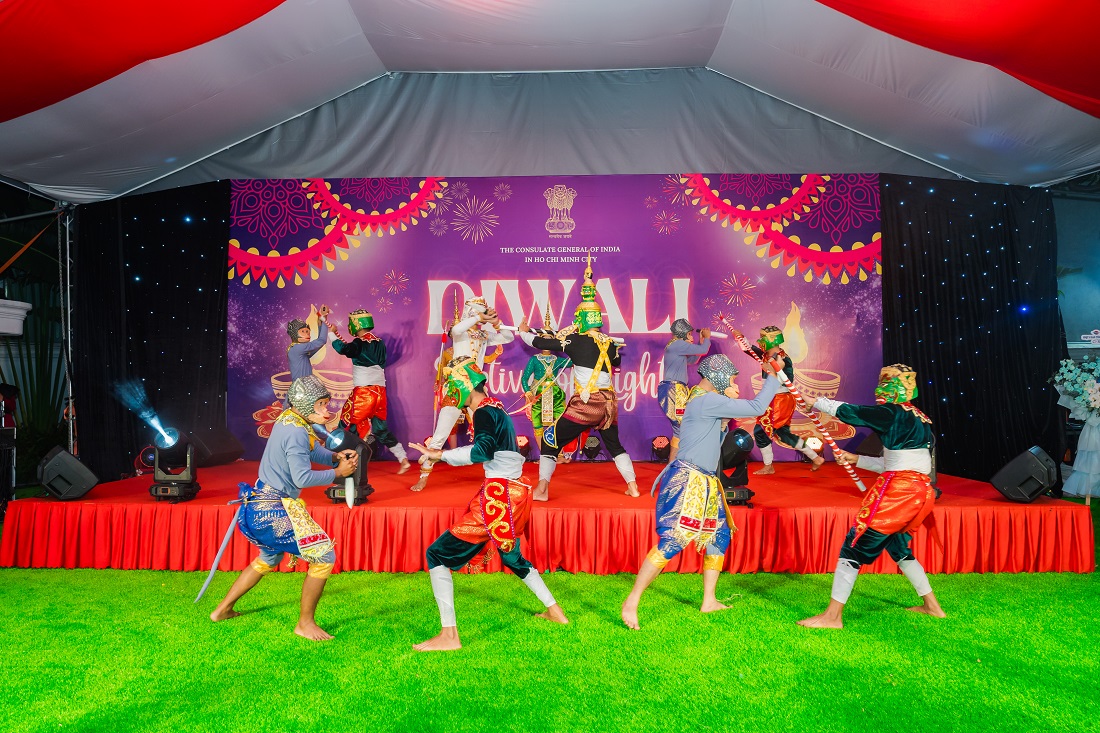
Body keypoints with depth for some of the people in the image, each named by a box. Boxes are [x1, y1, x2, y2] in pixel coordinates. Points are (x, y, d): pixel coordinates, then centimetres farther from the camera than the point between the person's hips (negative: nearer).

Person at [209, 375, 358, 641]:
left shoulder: (289, 420, 8)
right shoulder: (296, 432, -23)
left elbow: (312, 450, 20)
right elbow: (302, 478, -27)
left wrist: (335, 456, 2)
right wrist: (337, 472, -16)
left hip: (261, 506, 11)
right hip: (273, 511, -11)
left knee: (268, 560, 33)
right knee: (323, 556, -8)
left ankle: (223, 610, 44)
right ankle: (305, 624, 6)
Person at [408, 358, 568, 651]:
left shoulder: (484, 412, -13)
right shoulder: (495, 408, 15)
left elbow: (483, 451, -29)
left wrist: (440, 455, -28)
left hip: (499, 497, -10)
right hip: (514, 493, 10)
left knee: (438, 555, -5)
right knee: (511, 556, 31)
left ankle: (449, 635, -6)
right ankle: (554, 611, 41)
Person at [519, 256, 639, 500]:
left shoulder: (575, 340, -6)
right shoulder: (611, 344, 6)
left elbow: (540, 343, 0)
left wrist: (524, 332, 19)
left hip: (583, 405, -5)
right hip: (607, 405, 5)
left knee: (550, 440, 8)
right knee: (615, 445, 26)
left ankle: (542, 489, 1)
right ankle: (633, 487, 26)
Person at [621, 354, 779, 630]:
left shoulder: (707, 400, 15)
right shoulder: (707, 400, -16)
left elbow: (716, 438, 16)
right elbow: (756, 408, -16)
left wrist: (728, 406, 5)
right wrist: (772, 377, -2)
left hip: (707, 483, 11)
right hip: (687, 480, -11)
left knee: (720, 537, 17)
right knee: (672, 542, -13)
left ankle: (709, 602, 28)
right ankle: (631, 602, -7)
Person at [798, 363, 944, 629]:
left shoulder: (892, 414, -10)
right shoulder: (920, 419, 16)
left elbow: (847, 411, -7)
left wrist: (815, 402, 8)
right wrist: (856, 460, 23)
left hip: (897, 492, -9)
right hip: (921, 492, 9)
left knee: (854, 547, -4)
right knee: (898, 547, 29)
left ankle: (832, 616, -2)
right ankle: (931, 605, 37)